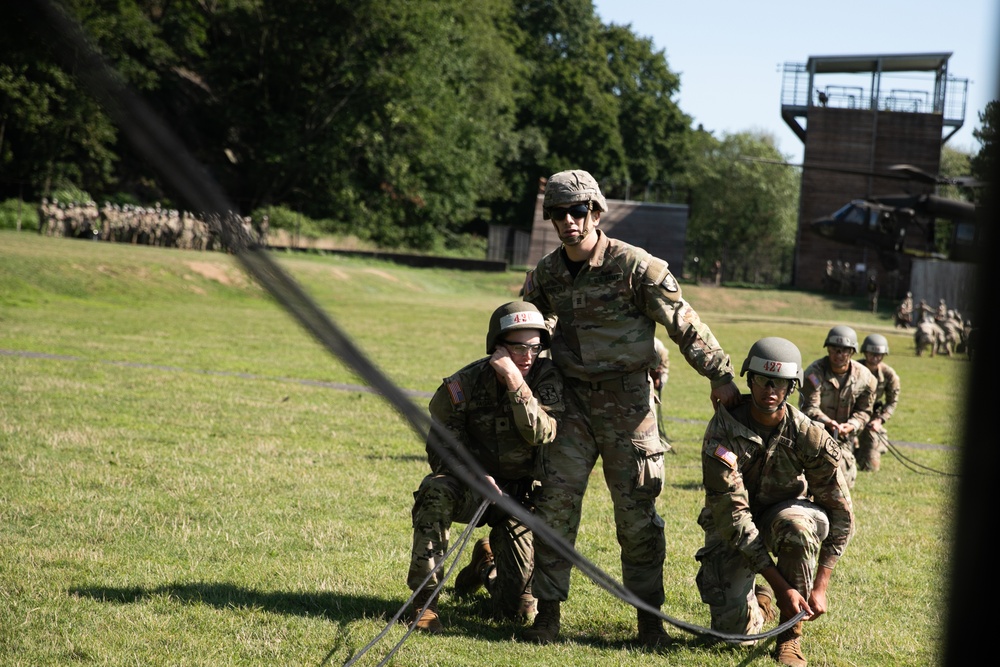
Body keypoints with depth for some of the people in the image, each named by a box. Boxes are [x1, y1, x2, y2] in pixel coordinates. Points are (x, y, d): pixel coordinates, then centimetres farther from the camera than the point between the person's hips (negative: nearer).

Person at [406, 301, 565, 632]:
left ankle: (487, 564, 36)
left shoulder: (546, 378, -14)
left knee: (518, 610, -2)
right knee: (434, 492, -38)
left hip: (521, 494, 1)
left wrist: (516, 383, -38)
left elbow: (542, 434, -29)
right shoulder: (464, 385, -16)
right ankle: (424, 601, -27)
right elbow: (441, 450, -10)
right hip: (470, 484, -1)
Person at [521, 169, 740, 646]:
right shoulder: (545, 275, 3)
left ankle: (649, 617, 13)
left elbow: (685, 325, -8)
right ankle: (547, 613, 6)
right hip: (573, 398, 4)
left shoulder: (636, 266, -12)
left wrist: (721, 377, -9)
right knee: (555, 504, -2)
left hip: (628, 401, -4)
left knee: (636, 510, 1)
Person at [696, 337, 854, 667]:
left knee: (797, 524, -37)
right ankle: (759, 600, 23)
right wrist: (779, 584, -33)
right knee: (734, 628, -18)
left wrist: (819, 587, -19)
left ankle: (790, 635, -18)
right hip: (732, 527, -1)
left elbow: (841, 514, -13)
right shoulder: (724, 429, -25)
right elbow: (732, 513, -29)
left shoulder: (809, 436, -20)